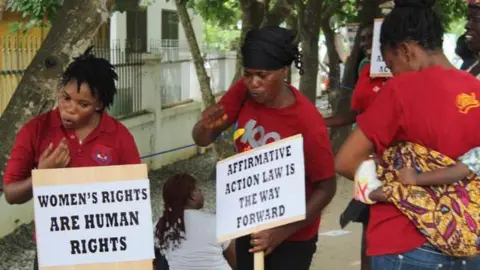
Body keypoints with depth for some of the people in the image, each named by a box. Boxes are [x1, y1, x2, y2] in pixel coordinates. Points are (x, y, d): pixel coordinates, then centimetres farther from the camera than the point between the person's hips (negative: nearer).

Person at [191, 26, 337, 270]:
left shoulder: (308, 123, -27)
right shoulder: (243, 93, -12)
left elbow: (326, 187, -19)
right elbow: (203, 139, -5)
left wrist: (284, 231, -25)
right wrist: (206, 125, -30)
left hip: (292, 236, -5)